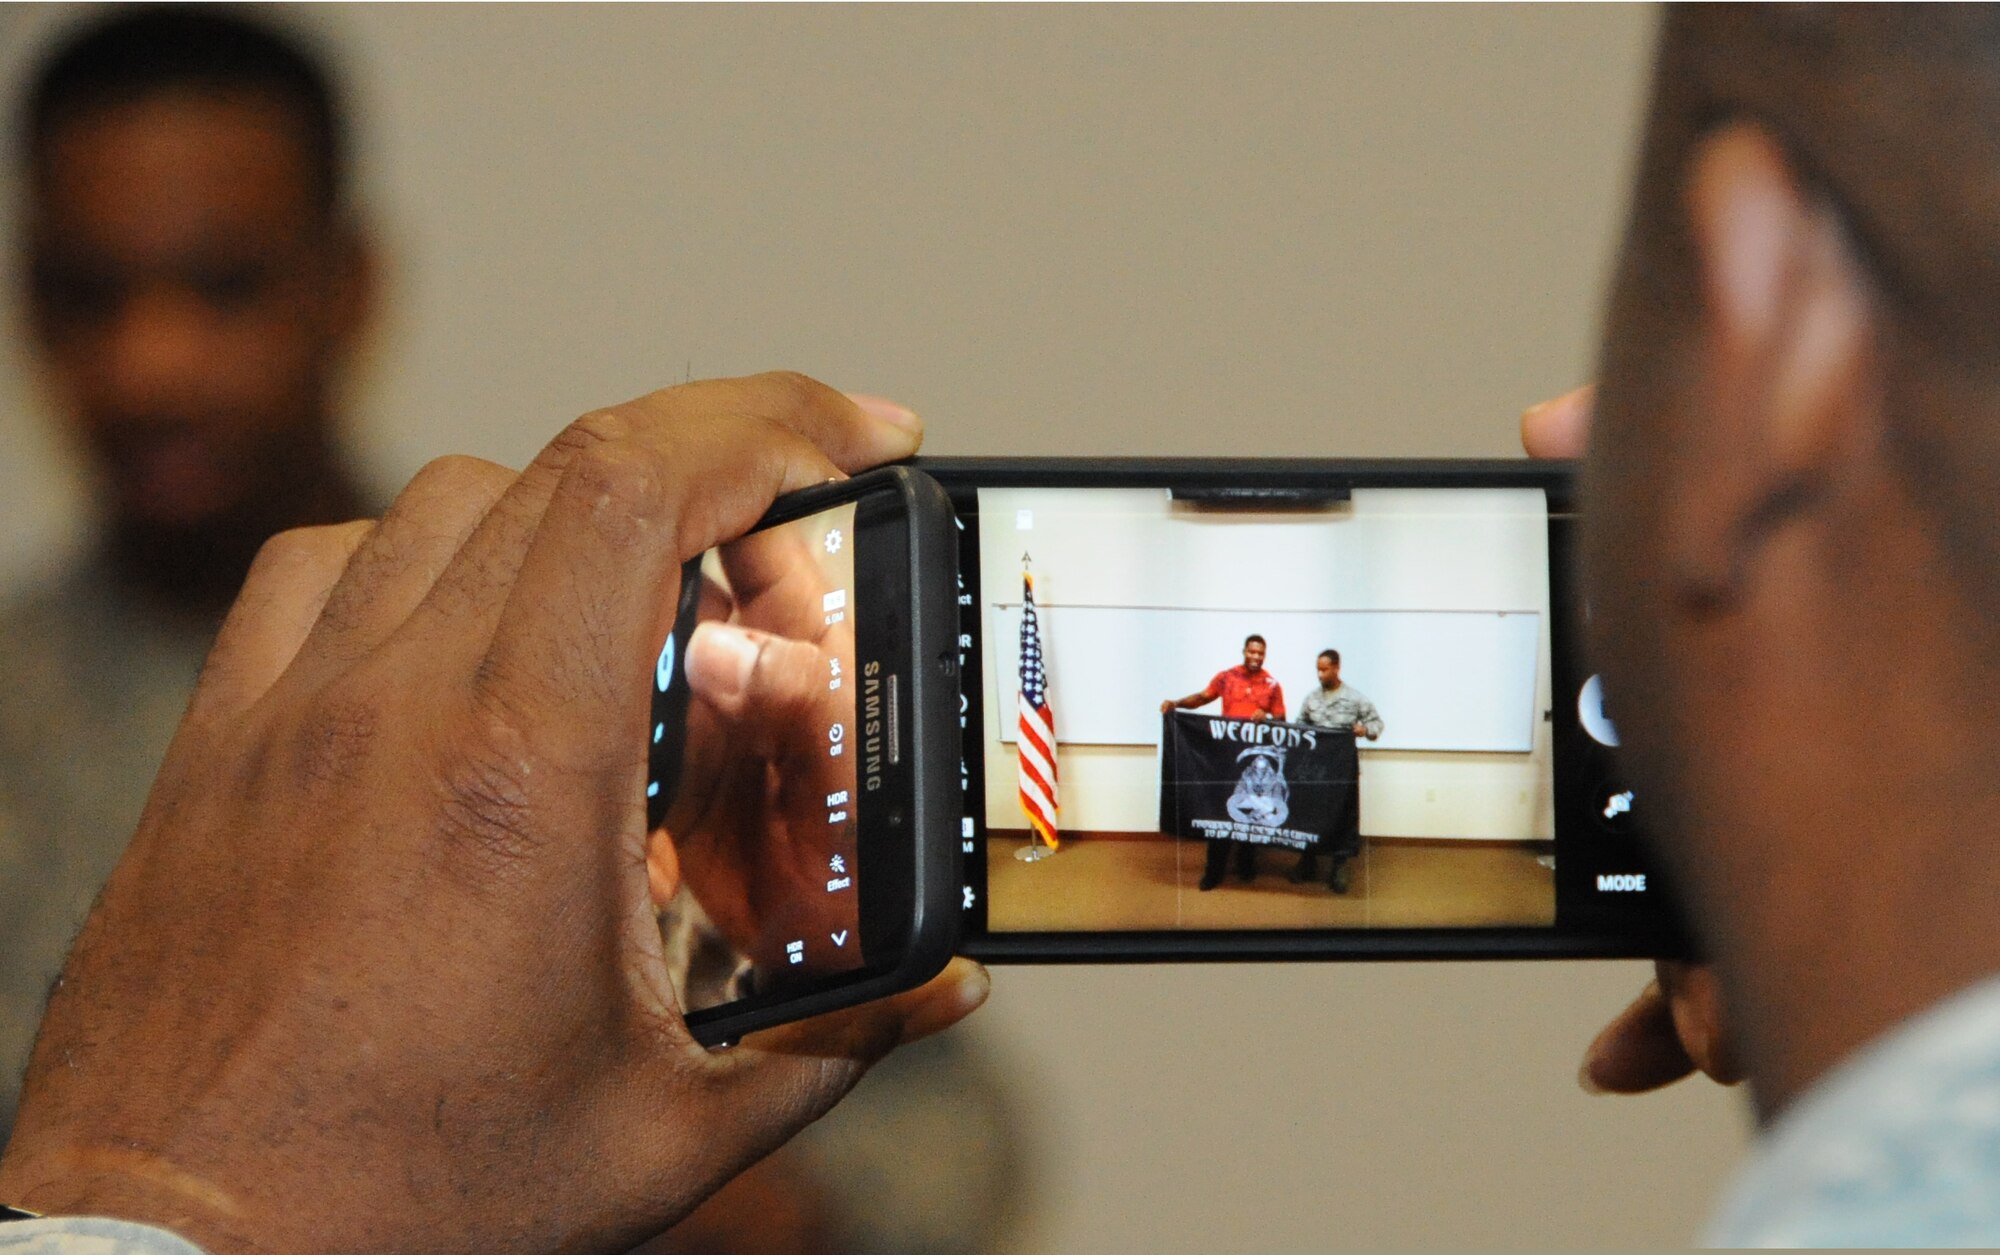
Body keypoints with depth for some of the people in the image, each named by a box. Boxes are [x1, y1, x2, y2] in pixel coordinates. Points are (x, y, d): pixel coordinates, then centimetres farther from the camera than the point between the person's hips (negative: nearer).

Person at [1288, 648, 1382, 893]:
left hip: (1344, 764, -3)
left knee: (1343, 813, -1)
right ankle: (1308, 861, 20)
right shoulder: (1311, 698, 9)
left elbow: (1377, 722, 5)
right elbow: (1300, 725, 17)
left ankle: (1339, 866, 6)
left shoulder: (1356, 698, 0)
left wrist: (1366, 730, -15)